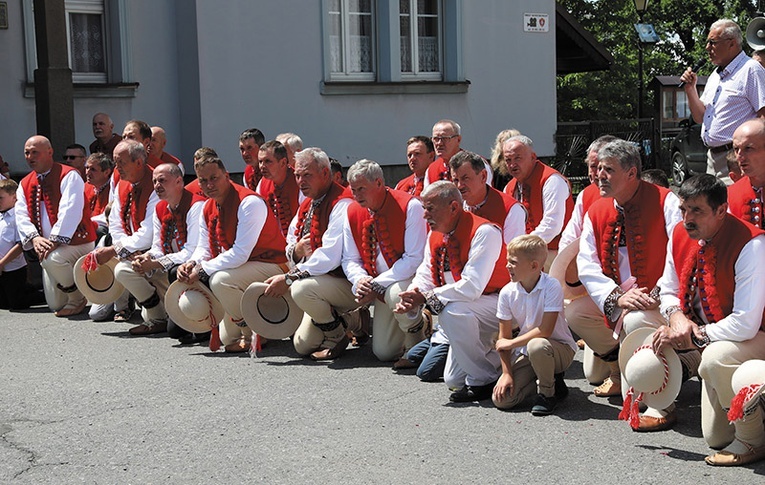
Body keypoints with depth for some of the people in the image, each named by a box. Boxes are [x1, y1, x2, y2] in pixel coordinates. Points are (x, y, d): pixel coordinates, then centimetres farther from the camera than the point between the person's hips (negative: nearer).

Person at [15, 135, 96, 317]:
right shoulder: (25, 184, 10)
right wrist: (34, 237, -19)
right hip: (47, 248, 7)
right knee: (55, 305, 6)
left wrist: (55, 240, -30)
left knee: (52, 259, -38)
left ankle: (78, 298, -11)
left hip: (76, 241, -7)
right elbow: (21, 215, 0)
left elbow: (70, 211, -22)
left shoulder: (69, 176, -11)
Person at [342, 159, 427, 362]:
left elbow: (414, 259, -20)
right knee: (384, 353, -2)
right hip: (382, 289, 5)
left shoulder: (409, 206, -17)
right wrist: (361, 280, -18)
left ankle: (418, 335, -8)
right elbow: (350, 260, 5)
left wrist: (377, 285, -25)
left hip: (410, 280, -5)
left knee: (396, 294, -40)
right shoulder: (353, 212, 0)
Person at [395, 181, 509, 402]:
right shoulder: (435, 235, 2)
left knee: (452, 312, -36)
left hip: (498, 305, -8)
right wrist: (410, 298, -21)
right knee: (453, 380, 5)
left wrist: (426, 297, -29)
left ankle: (483, 381, -19)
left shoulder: (484, 232, -24)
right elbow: (425, 276, 2)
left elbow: (472, 287, -31)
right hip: (468, 313, 8)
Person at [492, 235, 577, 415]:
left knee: (537, 346, -40)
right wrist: (507, 373, -11)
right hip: (525, 352, 5)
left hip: (560, 348, -4)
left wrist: (511, 343, -19)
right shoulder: (507, 292, -7)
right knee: (501, 399, -14)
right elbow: (504, 336, -3)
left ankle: (547, 393, -11)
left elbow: (545, 331, -26)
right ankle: (549, 380, 11)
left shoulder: (552, 287, -20)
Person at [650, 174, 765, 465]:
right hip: (713, 339, 7)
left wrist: (694, 336, -26)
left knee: (715, 357, -39)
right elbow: (668, 291, 6)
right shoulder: (681, 235, -7)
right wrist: (677, 317, -16)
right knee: (715, 437, 6)